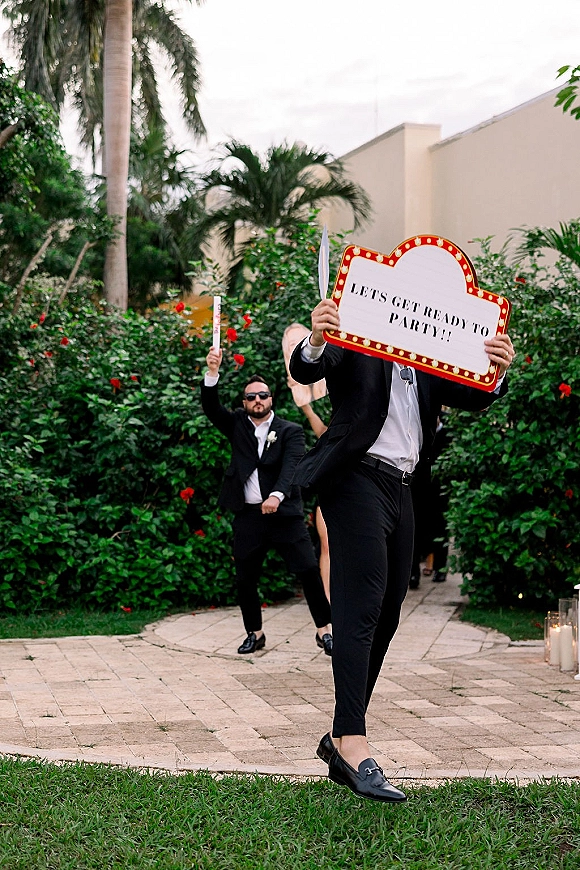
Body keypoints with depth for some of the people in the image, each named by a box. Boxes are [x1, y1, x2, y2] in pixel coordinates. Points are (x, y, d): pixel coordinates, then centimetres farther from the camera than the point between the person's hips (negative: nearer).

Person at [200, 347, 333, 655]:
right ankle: (255, 633, 24)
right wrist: (212, 372, -17)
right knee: (245, 579, 7)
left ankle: (324, 630, 3)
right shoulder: (237, 424, 11)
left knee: (309, 570, -8)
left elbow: (291, 467, -14)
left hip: (285, 514, -3)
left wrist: (277, 495, -32)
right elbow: (211, 408, -3)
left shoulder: (291, 431, 1)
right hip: (247, 516, 3)